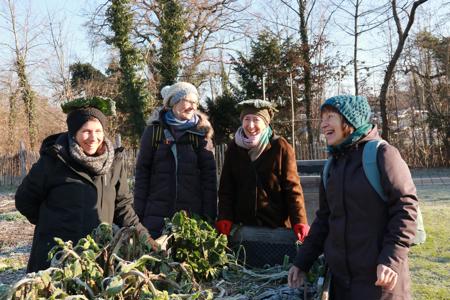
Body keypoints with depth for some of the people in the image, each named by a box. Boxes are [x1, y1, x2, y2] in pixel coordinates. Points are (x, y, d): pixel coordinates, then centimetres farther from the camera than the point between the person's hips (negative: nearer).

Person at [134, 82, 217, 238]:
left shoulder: (201, 133, 4)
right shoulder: (154, 130, 4)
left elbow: (209, 176, 1)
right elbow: (142, 171, 3)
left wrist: (209, 215, -5)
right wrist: (139, 213, -1)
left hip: (193, 213, 1)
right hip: (157, 213, 0)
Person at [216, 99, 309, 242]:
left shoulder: (280, 147, -5)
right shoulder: (234, 148, 4)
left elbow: (292, 187, -7)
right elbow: (226, 188, 4)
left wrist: (299, 221, -16)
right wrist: (224, 218, -7)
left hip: (277, 225, -2)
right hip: (242, 226, 3)